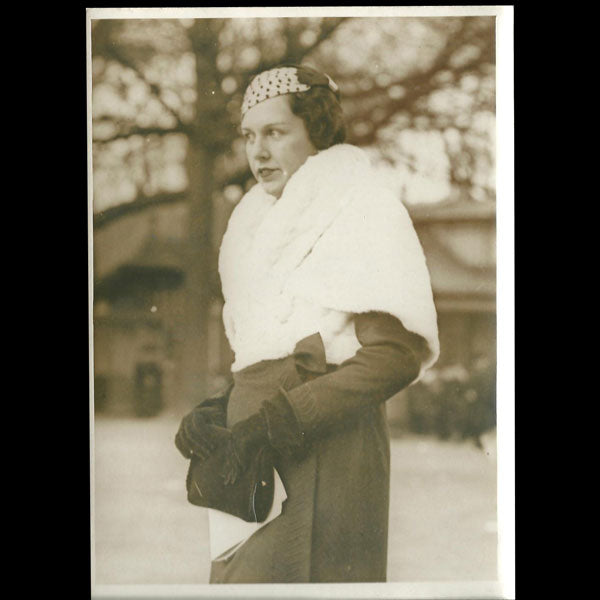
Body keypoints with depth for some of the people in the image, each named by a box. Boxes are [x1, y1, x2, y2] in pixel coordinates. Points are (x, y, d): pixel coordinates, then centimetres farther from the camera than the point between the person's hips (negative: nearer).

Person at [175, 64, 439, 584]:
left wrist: (277, 420, -18)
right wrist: (220, 410, 0)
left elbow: (397, 353, -14)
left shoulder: (363, 211, -3)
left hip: (323, 453, -7)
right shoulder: (262, 225, 21)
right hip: (256, 452, 7)